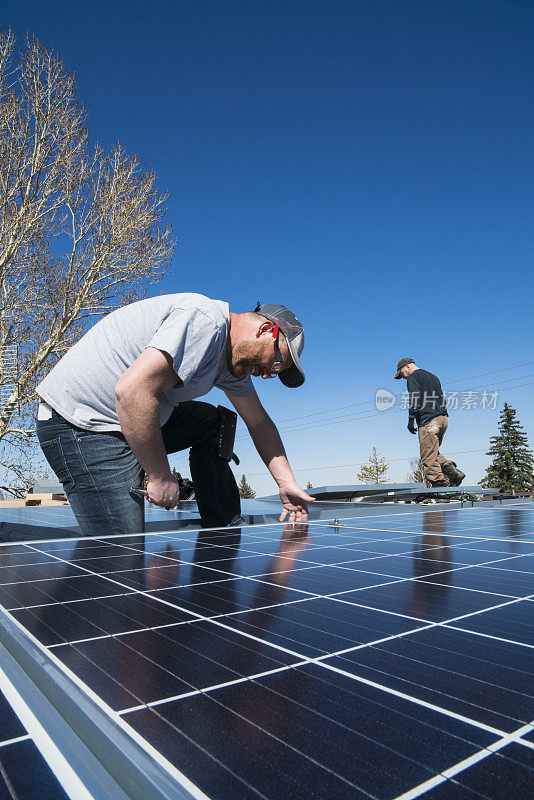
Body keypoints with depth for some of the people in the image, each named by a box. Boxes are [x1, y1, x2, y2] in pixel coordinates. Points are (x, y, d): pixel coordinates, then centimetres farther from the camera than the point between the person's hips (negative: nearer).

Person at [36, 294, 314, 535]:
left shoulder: (233, 359, 10)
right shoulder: (205, 320, -22)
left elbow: (260, 423, 21)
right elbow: (131, 390, -32)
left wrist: (287, 484, 17)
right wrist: (160, 476, -23)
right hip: (81, 423, -10)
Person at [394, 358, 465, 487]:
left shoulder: (413, 376, 1)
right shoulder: (433, 377, 27)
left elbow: (415, 398, -13)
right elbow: (441, 398, 22)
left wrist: (411, 419, -15)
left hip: (428, 420, -9)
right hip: (443, 418, 9)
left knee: (428, 458, -6)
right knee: (433, 453, 18)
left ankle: (440, 482, -10)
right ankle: (451, 469, -1)